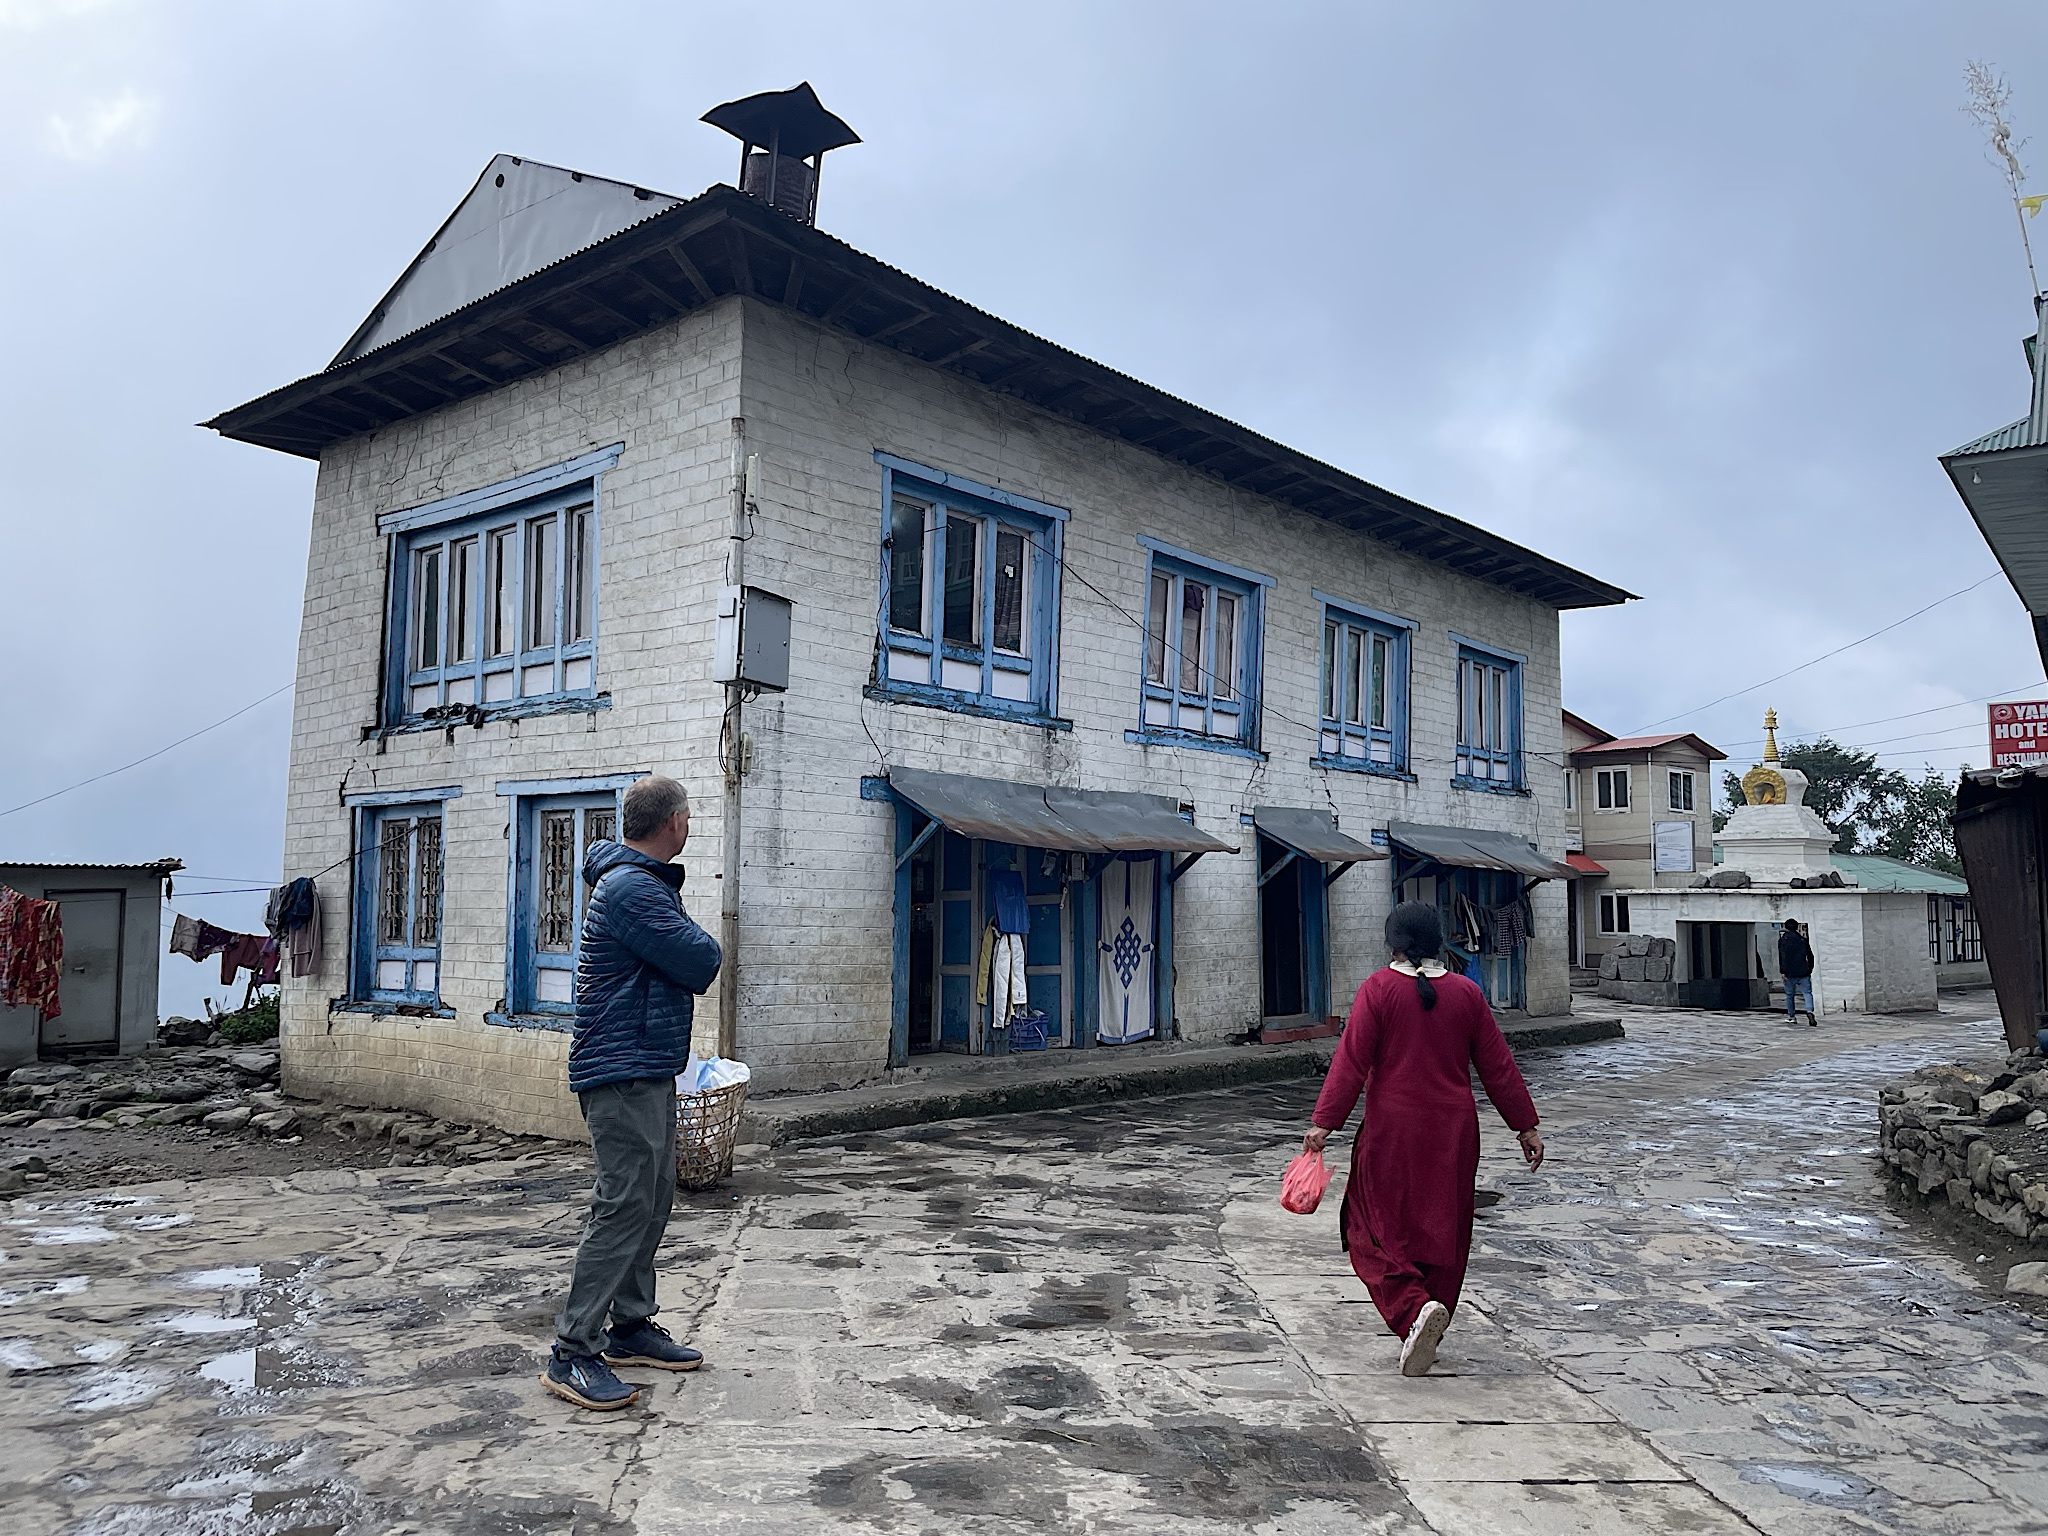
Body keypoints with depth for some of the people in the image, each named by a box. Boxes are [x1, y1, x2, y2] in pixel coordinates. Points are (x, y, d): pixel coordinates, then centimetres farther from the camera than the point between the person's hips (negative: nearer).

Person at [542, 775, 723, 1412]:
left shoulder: (645, 883, 18)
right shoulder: (631, 888, -18)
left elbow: (696, 963, 18)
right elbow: (703, 960, -18)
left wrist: (688, 953, -3)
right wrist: (698, 947, 2)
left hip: (649, 1071, 11)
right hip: (623, 1073, -11)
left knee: (654, 1198, 14)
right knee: (624, 1205, -10)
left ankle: (631, 1325, 24)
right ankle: (572, 1353, -4)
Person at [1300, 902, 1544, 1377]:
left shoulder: (1379, 988, -8)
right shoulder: (1466, 993, 2)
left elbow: (1352, 1060, -12)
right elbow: (1498, 1066, 6)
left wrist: (1324, 1122, -10)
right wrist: (1526, 1126, 14)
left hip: (1391, 1129, -4)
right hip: (1452, 1130, 4)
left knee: (1374, 1230, 4)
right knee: (1443, 1229, 16)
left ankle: (1415, 1308, -17)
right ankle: (1432, 1318, 23)